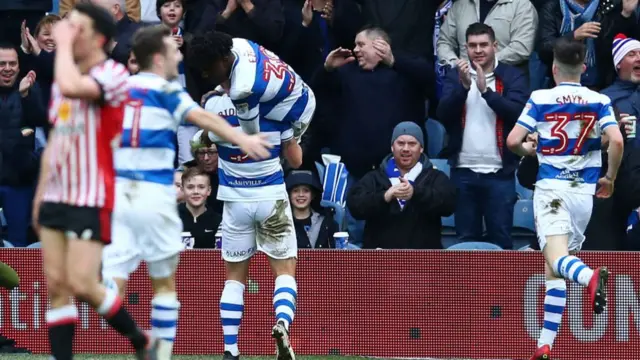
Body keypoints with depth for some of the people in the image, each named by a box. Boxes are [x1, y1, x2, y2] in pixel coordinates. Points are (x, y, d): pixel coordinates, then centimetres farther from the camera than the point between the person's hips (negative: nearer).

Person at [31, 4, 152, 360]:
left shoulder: (113, 74, -12)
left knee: (82, 284, -10)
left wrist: (63, 43, -18)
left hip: (93, 200, -8)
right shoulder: (64, 78, 14)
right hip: (57, 197, 8)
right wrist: (40, 193, 20)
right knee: (55, 284, 2)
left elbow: (70, 87, -33)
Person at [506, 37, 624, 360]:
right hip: (584, 190, 3)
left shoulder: (541, 99, 0)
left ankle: (591, 277, -54)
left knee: (556, 258, -18)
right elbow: (616, 141, -8)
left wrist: (528, 149, 20)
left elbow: (513, 141, -4)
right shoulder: (599, 101, 4)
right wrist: (610, 178, 8)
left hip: (551, 186, -3)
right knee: (553, 271, 12)